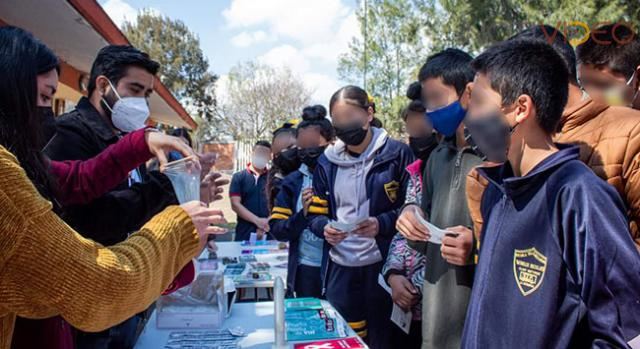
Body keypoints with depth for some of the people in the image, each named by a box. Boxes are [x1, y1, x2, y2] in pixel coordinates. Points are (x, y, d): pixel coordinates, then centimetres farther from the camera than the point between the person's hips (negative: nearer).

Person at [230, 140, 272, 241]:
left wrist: (267, 224, -14)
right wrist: (257, 221, -14)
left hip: (269, 233, 1)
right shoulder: (239, 177, 4)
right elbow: (235, 204, -4)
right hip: (245, 234, 0)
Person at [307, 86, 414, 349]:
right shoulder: (327, 161, 7)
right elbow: (317, 214, 10)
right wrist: (325, 228, -12)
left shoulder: (397, 153, -5)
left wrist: (382, 223, -19)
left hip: (383, 265, -3)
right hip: (340, 267, 3)